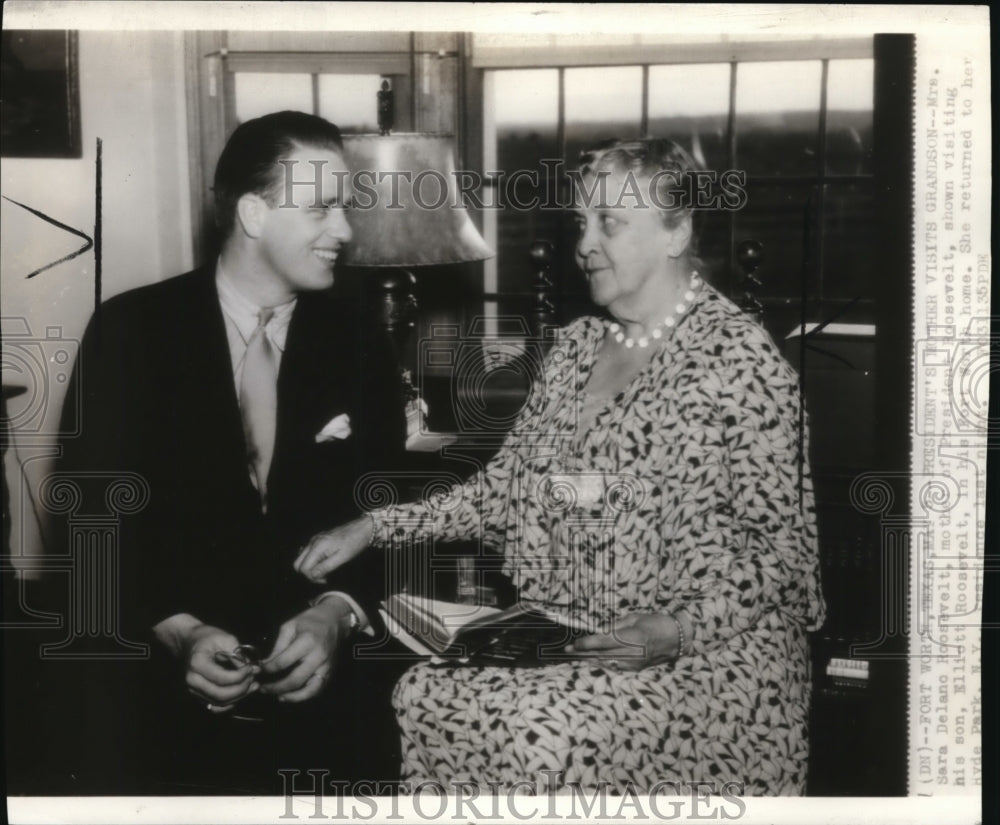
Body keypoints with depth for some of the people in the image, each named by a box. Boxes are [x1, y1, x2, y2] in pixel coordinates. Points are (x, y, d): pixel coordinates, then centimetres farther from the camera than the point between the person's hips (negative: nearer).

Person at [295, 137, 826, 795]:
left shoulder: (739, 358, -8)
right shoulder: (576, 346, 13)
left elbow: (781, 541, -7)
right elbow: (504, 487, 13)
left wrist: (681, 629, -21)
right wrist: (374, 527, 3)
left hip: (707, 650, -5)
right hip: (563, 635, 6)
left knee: (541, 735, -30)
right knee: (419, 696, -18)